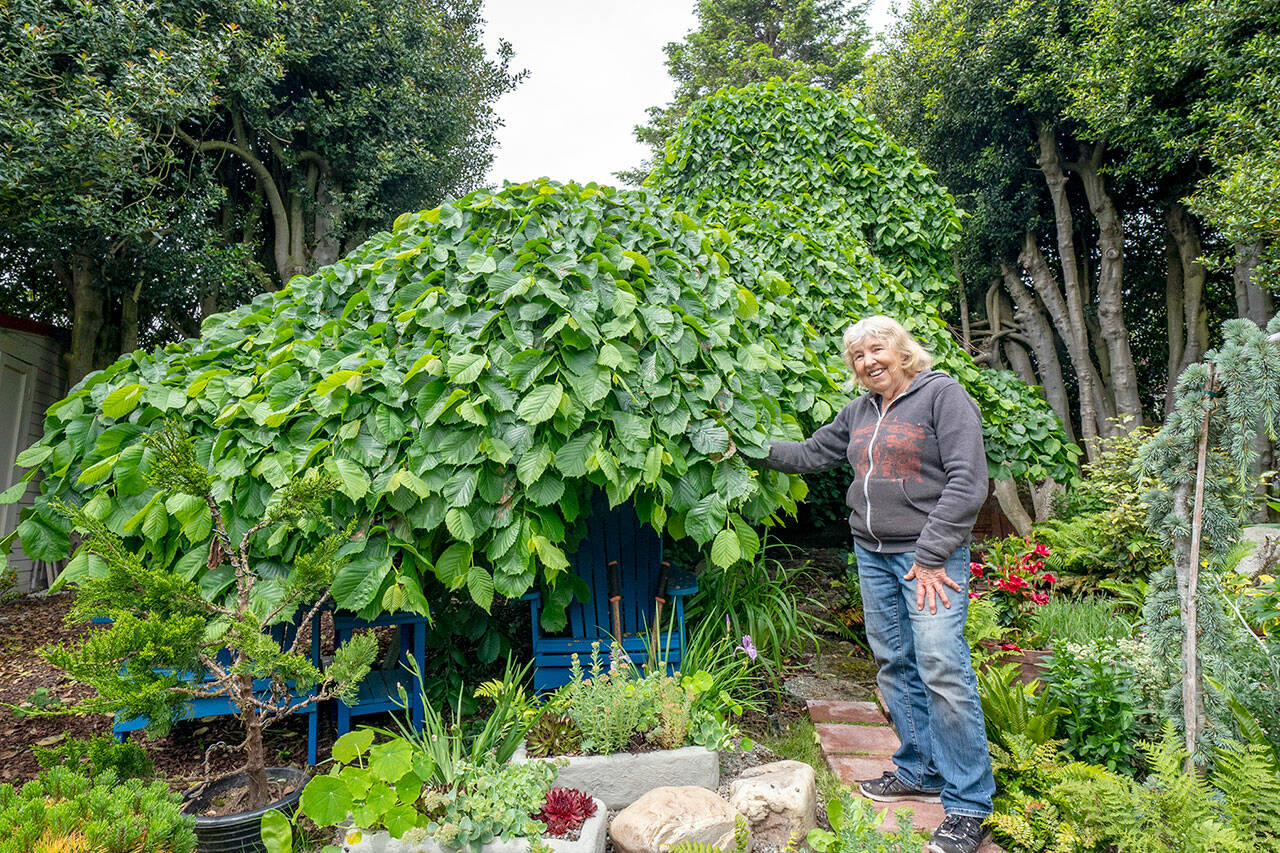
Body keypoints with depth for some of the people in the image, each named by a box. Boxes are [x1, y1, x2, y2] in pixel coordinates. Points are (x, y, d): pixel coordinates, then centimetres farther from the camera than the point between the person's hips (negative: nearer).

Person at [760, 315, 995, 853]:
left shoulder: (943, 395, -7)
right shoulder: (859, 413, 14)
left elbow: (966, 482, -12)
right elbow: (810, 455, 23)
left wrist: (930, 557, -15)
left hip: (930, 554, -7)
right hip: (873, 555, 7)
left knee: (942, 670, -10)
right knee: (894, 666, 12)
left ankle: (968, 804, 3)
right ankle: (920, 772, 27)